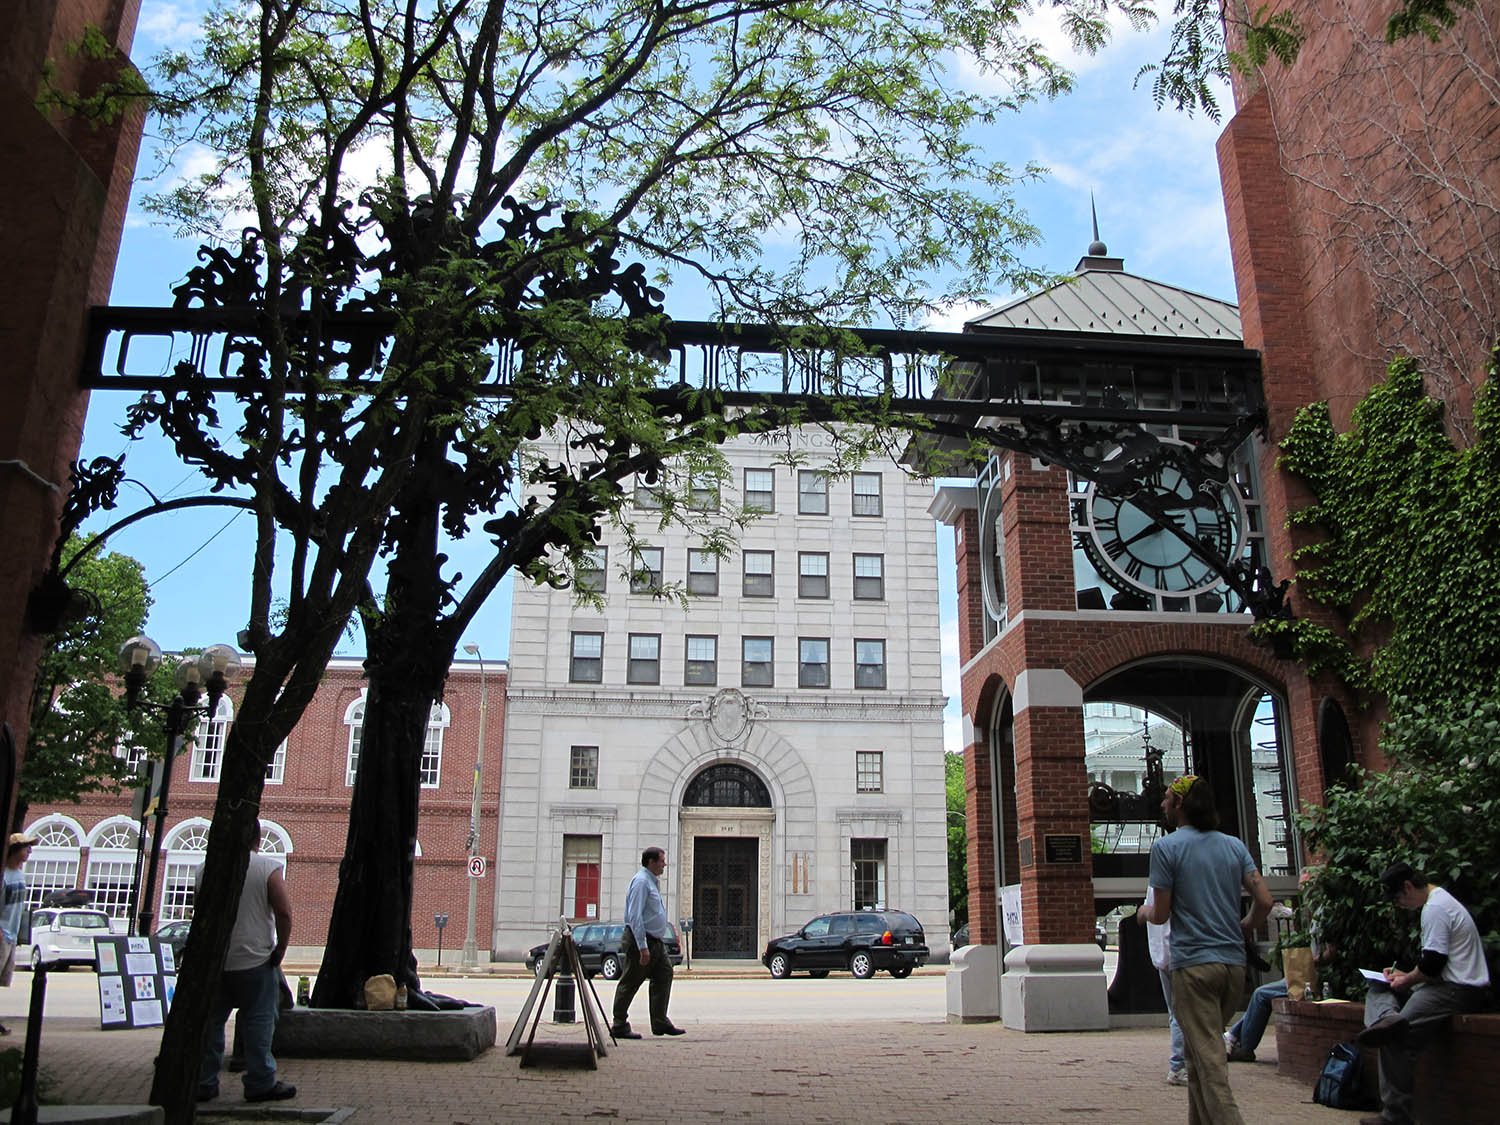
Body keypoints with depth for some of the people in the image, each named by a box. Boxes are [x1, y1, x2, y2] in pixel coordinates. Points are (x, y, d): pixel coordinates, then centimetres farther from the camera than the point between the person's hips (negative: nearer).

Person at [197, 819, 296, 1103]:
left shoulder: (207, 868, 4)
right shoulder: (267, 868, -9)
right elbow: (283, 913, -14)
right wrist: (280, 949, -3)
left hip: (213, 960, 4)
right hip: (254, 960, -4)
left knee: (210, 1022, 12)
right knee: (258, 1022, 2)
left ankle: (203, 1083, 17)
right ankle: (261, 1083, 5)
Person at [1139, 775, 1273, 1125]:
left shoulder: (1166, 847, -8)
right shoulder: (1234, 846, 8)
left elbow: (1161, 915, -8)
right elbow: (1264, 901, 2)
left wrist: (1145, 912, 14)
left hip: (1194, 963, -6)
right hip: (1234, 962, 6)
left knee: (1208, 1056, -4)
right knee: (1199, 1050, 19)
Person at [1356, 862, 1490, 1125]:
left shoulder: (1435, 908, -16)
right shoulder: (1440, 900, 18)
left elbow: (1433, 963, -20)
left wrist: (1407, 981, -4)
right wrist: (1406, 976, 19)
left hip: (1459, 990, -12)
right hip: (1450, 984, 12)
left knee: (1397, 1040, -15)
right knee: (1378, 988, 12)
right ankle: (1388, 1017, -21)